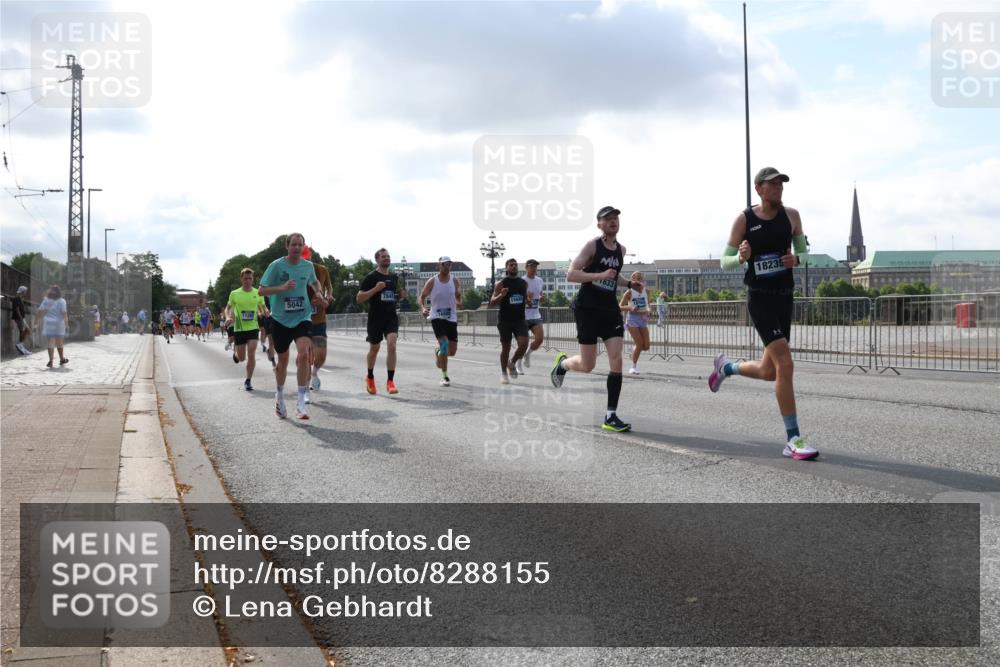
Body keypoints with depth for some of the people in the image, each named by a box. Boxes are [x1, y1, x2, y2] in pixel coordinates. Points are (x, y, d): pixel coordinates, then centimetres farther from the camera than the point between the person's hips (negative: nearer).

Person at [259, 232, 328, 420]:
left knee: (303, 354, -21)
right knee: (283, 360, 12)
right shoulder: (276, 266, -7)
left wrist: (319, 294, 5)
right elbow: (261, 290, -8)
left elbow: (314, 282, 25)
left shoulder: (308, 266, 3)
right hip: (280, 319, -1)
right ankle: (279, 395, 38)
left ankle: (301, 402, -17)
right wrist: (282, 287, -23)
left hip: (302, 318, 1)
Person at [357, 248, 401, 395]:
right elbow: (359, 298, -9)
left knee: (391, 345, -18)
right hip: (375, 318, -3)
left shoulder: (394, 277, 12)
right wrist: (375, 289, -19)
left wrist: (400, 294, 10)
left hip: (391, 317, 3)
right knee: (374, 349, 12)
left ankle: (390, 381, -17)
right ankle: (370, 378, 36)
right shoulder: (371, 277, -5)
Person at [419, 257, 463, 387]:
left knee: (452, 351, 5)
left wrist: (459, 302, -12)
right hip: (437, 317, -3)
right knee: (444, 344, -20)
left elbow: (459, 296, 12)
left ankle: (438, 351, 41)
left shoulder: (454, 280, 4)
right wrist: (423, 308, -13)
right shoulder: (432, 281, -3)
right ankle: (445, 377, -8)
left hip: (451, 318, 3)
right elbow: (422, 296, 6)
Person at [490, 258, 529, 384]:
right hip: (505, 320, -3)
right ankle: (504, 373, 21)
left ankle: (512, 363, 13)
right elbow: (492, 302, -6)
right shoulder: (501, 284, -4)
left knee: (524, 344, -14)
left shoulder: (523, 283, 8)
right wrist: (501, 295, -25)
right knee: (505, 347, 4)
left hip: (520, 319, 3)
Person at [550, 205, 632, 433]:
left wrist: (629, 283, 11)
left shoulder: (621, 249, 11)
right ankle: (562, 363, 35)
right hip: (587, 309, -5)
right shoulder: (592, 246, -9)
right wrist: (600, 276, -27)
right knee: (587, 366, -2)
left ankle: (610, 417, -6)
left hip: (610, 309, 6)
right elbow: (571, 274, -17)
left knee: (616, 360, -9)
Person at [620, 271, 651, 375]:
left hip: (643, 319, 5)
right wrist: (630, 308, -23)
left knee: (646, 346, -3)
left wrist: (648, 310, -5)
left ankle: (635, 347, 31)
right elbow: (620, 307, -5)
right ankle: (634, 366, 4)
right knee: (640, 344, -12)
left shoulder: (645, 291, 6)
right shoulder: (629, 292, -6)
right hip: (633, 319, -4)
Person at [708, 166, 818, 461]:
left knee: (769, 372, 11)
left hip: (785, 296, 5)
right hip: (759, 298, -5)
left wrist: (796, 259, -9)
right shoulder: (744, 219, -5)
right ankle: (792, 440, -11)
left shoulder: (791, 215, 5)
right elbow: (725, 261, 1)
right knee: (785, 364, -18)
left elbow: (804, 251, 15)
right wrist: (741, 258, -22)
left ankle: (726, 366, 43)